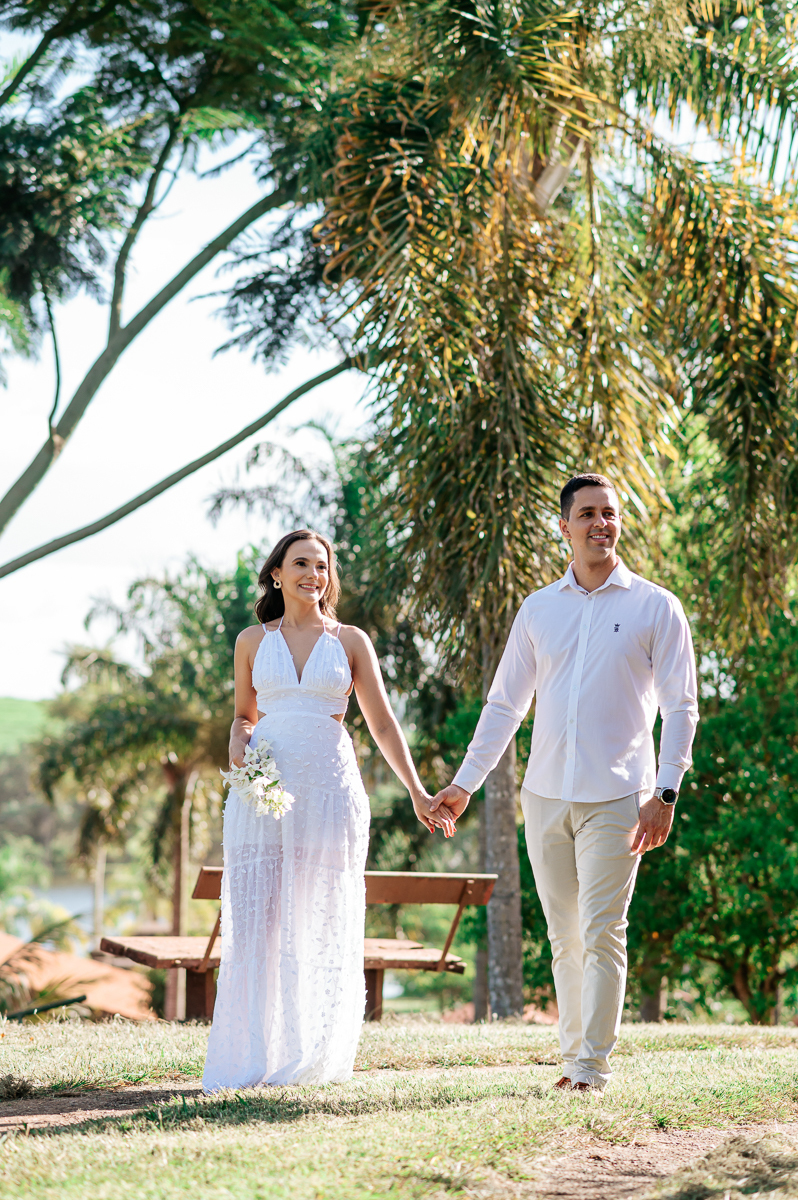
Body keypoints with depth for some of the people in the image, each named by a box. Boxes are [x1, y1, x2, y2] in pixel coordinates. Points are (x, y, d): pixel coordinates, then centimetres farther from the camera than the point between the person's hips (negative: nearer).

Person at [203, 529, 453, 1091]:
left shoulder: (351, 641, 7)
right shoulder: (253, 641, 10)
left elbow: (383, 723, 7)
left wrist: (417, 792, 0)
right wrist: (239, 746, -2)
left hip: (330, 788, -1)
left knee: (323, 928, 1)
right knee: (255, 924, -5)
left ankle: (313, 1059, 10)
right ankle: (251, 1059, 0)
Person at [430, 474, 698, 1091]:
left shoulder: (655, 607, 2)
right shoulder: (539, 609, 11)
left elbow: (680, 705, 0)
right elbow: (505, 703, 17)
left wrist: (665, 792, -10)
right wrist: (465, 783, 12)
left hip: (616, 797, -4)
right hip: (546, 795, 4)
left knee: (602, 933, -7)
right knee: (563, 936, 8)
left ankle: (595, 1066, -3)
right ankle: (574, 1055, 17)